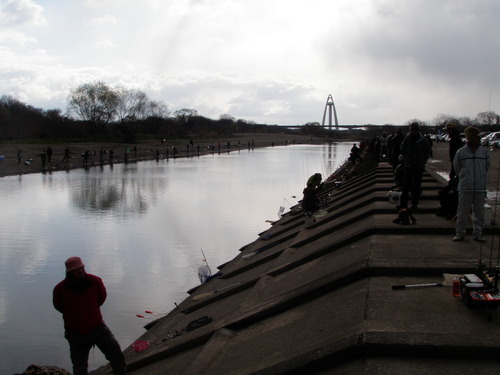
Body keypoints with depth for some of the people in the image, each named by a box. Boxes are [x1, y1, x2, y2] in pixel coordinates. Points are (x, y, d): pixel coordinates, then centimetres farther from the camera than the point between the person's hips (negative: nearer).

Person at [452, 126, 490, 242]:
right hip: (465, 188, -2)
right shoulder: (460, 152, -1)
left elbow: (486, 168, 15)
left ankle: (478, 234, 16)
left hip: (480, 188, 2)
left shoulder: (484, 152, 4)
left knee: (479, 212, 7)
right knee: (462, 212, 2)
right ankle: (460, 233, 13)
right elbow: (457, 168, 8)